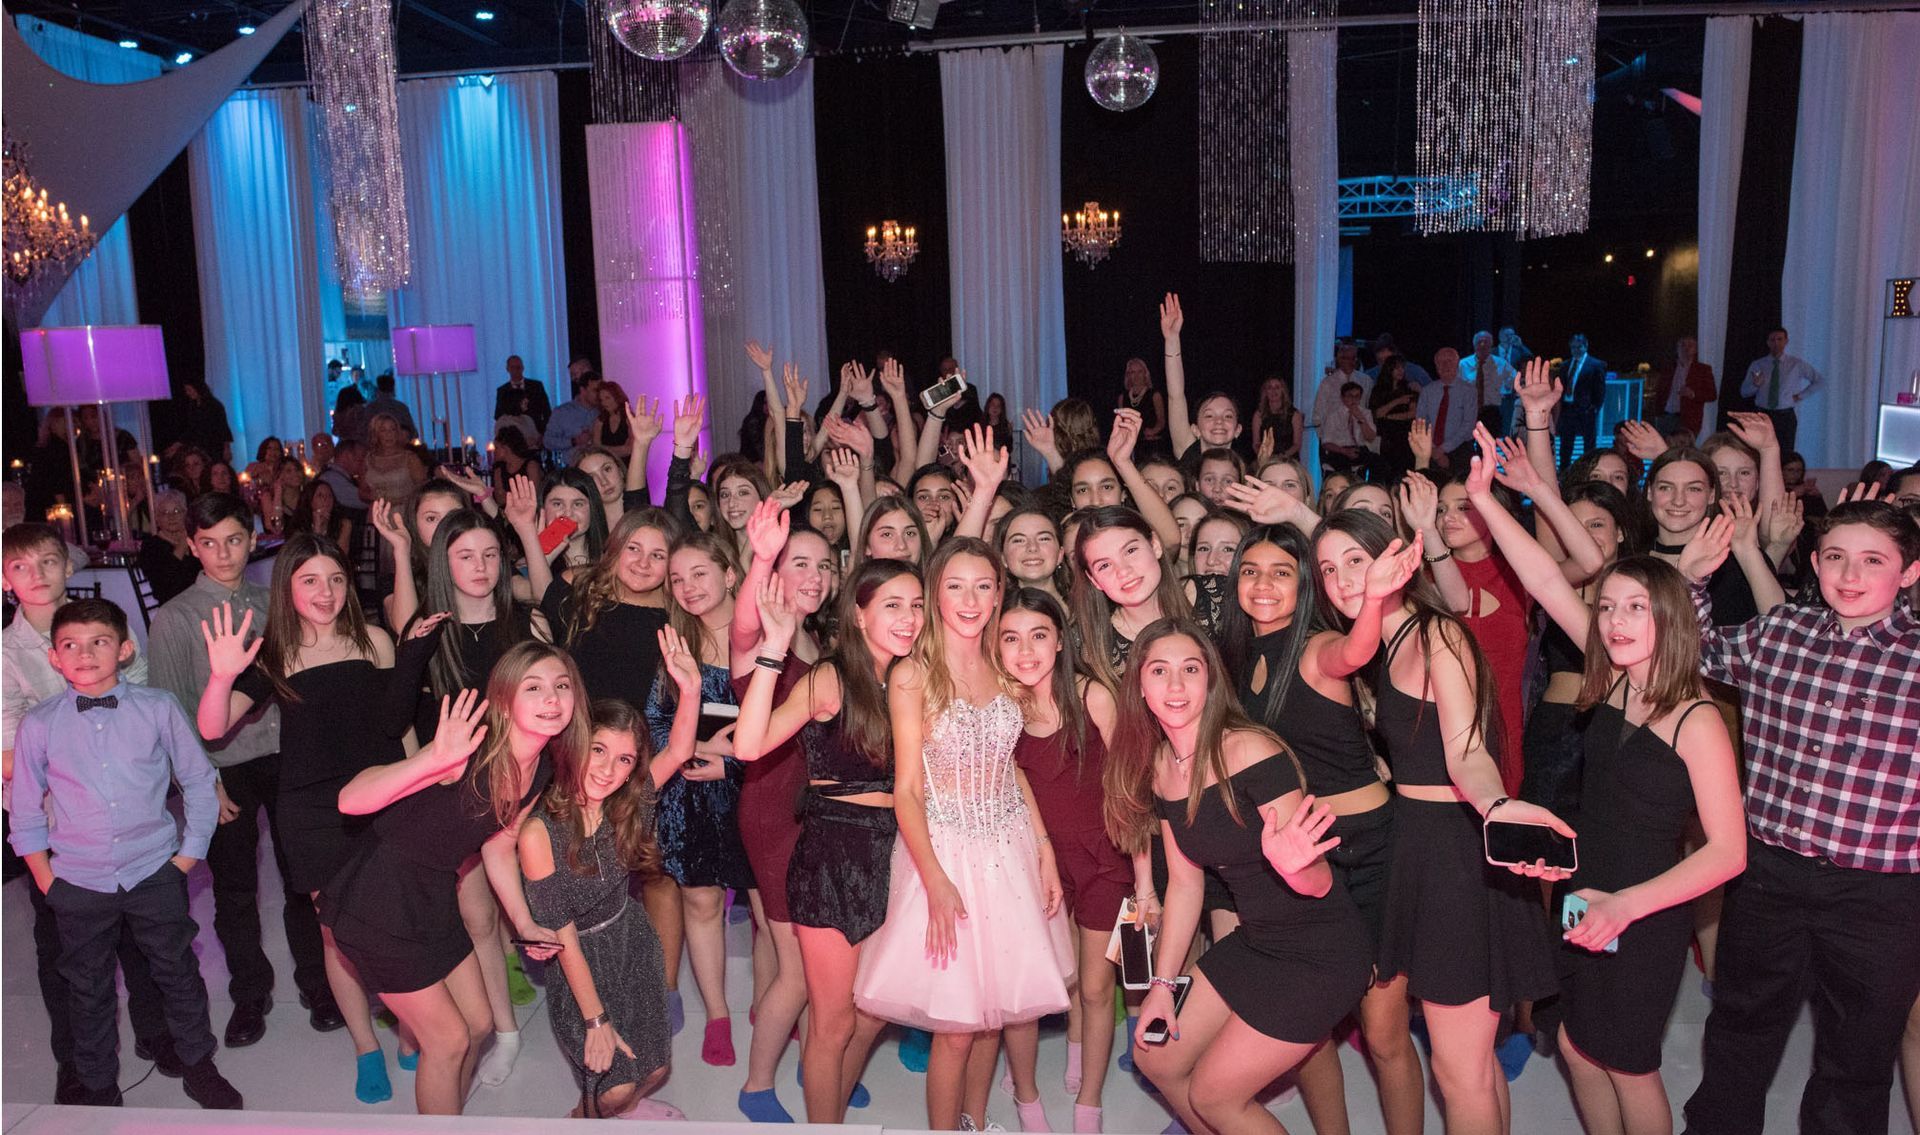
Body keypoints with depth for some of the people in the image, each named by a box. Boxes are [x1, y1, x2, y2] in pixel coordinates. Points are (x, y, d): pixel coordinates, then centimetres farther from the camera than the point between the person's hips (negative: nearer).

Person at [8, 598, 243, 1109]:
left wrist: (189, 855, 0)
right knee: (88, 990, 14)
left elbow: (199, 783, 2)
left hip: (154, 875, 0)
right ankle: (98, 1086, 33)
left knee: (178, 974, 12)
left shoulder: (158, 710, -5)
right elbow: (25, 813, 6)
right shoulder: (38, 725, -3)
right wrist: (46, 879, 3)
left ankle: (199, 1068, 30)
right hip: (78, 883, 1)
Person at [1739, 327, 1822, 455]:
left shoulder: (1797, 364, 5)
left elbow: (1820, 381, 13)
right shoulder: (1757, 365, 5)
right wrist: (1755, 384, -14)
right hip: (1764, 416, 1)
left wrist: (1801, 396, 3)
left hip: (1786, 416, -1)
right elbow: (1743, 392, 6)